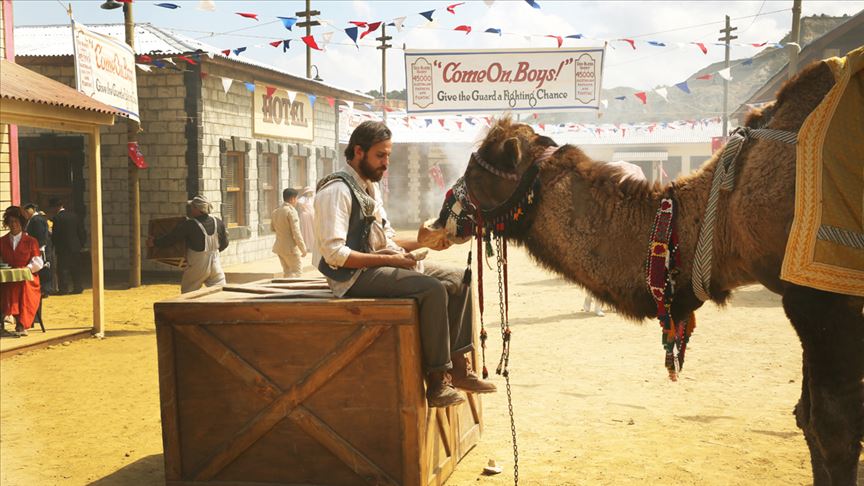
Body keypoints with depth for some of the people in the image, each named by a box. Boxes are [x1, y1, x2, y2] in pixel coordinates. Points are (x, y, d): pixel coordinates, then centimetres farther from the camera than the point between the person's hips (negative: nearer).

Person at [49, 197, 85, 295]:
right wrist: (81, 244, 13)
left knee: (62, 269, 1)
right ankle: (77, 287, 11)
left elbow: (55, 235, -11)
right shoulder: (74, 215, 5)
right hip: (75, 247, 5)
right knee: (75, 268, 11)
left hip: (63, 248, -5)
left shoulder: (56, 218, -12)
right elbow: (81, 232, 7)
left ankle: (63, 288, 1)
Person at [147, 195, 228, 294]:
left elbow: (170, 239, -7)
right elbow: (224, 244, 11)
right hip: (215, 265, 4)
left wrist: (154, 242, 9)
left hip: (197, 266, -4)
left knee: (187, 294, 12)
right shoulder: (218, 222, -1)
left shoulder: (189, 225, -15)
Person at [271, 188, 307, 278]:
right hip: (291, 248, -8)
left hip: (279, 246, 8)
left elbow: (272, 228, 21)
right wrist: (303, 249, -13)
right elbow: (296, 232, -19)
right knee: (297, 271, 1)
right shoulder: (291, 211, -18)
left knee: (287, 272, 17)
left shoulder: (275, 212, 6)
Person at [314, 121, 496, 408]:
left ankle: (458, 366, 2)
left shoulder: (371, 187, 17)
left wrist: (422, 242, 2)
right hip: (355, 276, -10)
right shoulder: (337, 190, -14)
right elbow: (334, 254, -23)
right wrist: (389, 259, -20)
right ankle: (437, 380, -21)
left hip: (379, 265, 10)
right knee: (433, 289, -28)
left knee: (458, 280, 2)